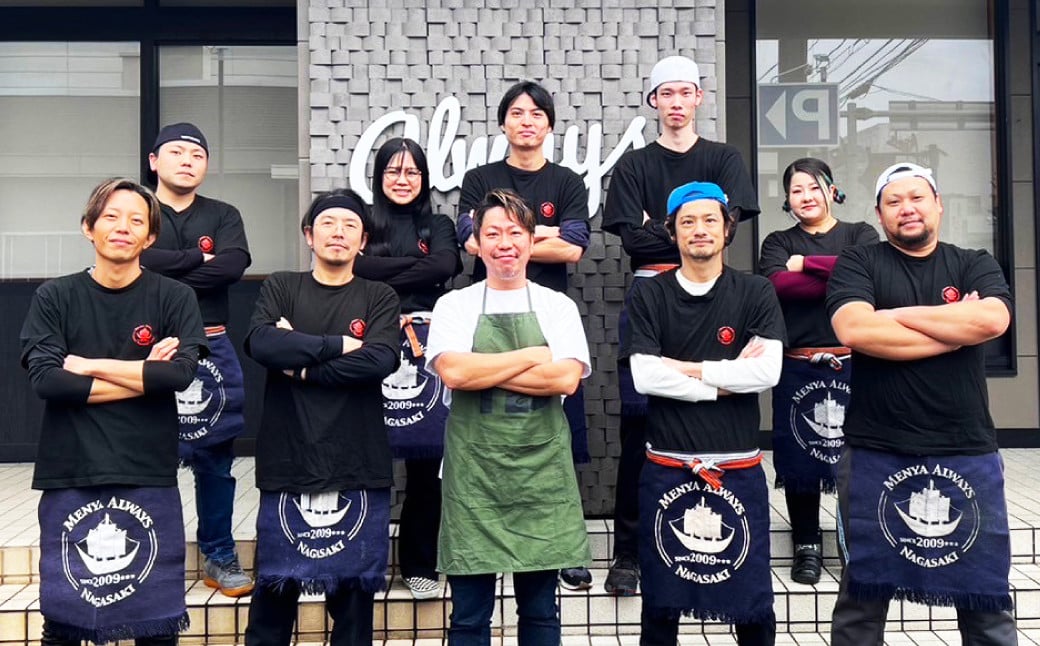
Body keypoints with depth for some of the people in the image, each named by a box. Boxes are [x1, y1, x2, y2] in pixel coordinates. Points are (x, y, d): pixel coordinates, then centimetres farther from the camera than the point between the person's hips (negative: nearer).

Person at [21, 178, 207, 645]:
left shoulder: (174, 298, 3)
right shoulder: (53, 298, 4)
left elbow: (180, 374, -13)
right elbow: (45, 379, -9)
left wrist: (88, 365, -9)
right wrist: (144, 377, -9)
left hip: (148, 477, 0)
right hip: (69, 476, 1)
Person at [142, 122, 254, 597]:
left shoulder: (223, 216, 10)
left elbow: (233, 265, -9)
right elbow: (139, 260, -15)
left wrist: (166, 273, -11)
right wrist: (199, 258, -8)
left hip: (211, 348, 2)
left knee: (215, 458, 8)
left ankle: (219, 556, 20)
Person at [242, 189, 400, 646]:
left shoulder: (380, 298, 7)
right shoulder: (280, 288, 9)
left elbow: (379, 360, -12)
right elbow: (261, 343, -11)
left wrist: (301, 363, -9)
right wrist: (338, 344, -12)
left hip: (358, 469, 0)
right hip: (287, 465, 0)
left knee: (353, 592, 8)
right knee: (273, 592, 7)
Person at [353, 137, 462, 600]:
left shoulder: (437, 226, 15)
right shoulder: (363, 224, 12)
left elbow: (446, 266, -6)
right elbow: (357, 266, -8)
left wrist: (384, 277, -6)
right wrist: (417, 263, -5)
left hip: (424, 350, 1)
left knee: (425, 459, 2)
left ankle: (420, 565, 14)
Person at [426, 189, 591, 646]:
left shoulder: (558, 307, 6)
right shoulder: (454, 305, 3)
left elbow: (566, 380, -9)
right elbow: (453, 373, -14)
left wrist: (483, 372, -10)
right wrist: (533, 356, -9)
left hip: (542, 471, 1)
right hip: (472, 470, -1)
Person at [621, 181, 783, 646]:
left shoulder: (757, 294, 2)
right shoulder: (648, 297, 1)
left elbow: (767, 371, -12)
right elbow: (644, 377, -11)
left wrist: (687, 368, -10)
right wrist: (727, 377, -10)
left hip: (739, 467, 0)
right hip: (666, 467, 0)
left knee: (753, 606, 9)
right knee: (660, 603, 12)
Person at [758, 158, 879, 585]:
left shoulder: (860, 234, 11)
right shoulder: (778, 243, 12)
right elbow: (780, 284, -9)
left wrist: (806, 264, -8)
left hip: (853, 364, -1)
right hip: (798, 367, 1)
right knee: (799, 457, 3)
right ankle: (807, 546, 19)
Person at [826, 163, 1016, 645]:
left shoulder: (975, 267, 9)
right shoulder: (856, 265, 3)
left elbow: (992, 320, -13)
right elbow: (854, 330, -17)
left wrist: (896, 315, -10)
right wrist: (956, 329, -9)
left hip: (967, 455, 2)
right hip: (875, 456, -2)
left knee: (986, 601, 10)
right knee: (862, 598, 9)